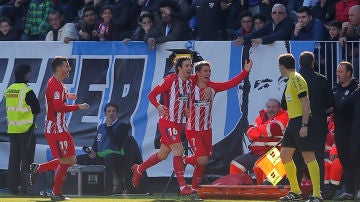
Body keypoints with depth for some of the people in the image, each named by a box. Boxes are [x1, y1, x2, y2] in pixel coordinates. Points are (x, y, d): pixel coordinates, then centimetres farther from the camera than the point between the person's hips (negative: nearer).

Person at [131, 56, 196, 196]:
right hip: (167, 121, -8)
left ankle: (139, 169, 38)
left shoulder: (189, 82, 8)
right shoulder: (171, 79, -13)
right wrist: (158, 106, -27)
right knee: (178, 151, -16)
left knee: (163, 154, 16)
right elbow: (152, 94, -10)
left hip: (178, 123, 8)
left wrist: (186, 110, 6)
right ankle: (183, 187, -16)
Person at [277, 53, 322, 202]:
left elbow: (306, 102, -19)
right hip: (292, 123, 10)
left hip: (301, 122, -10)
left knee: (309, 157, -9)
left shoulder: (297, 79, -12)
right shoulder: (291, 80, 17)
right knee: (285, 155, 11)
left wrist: (304, 125, -23)